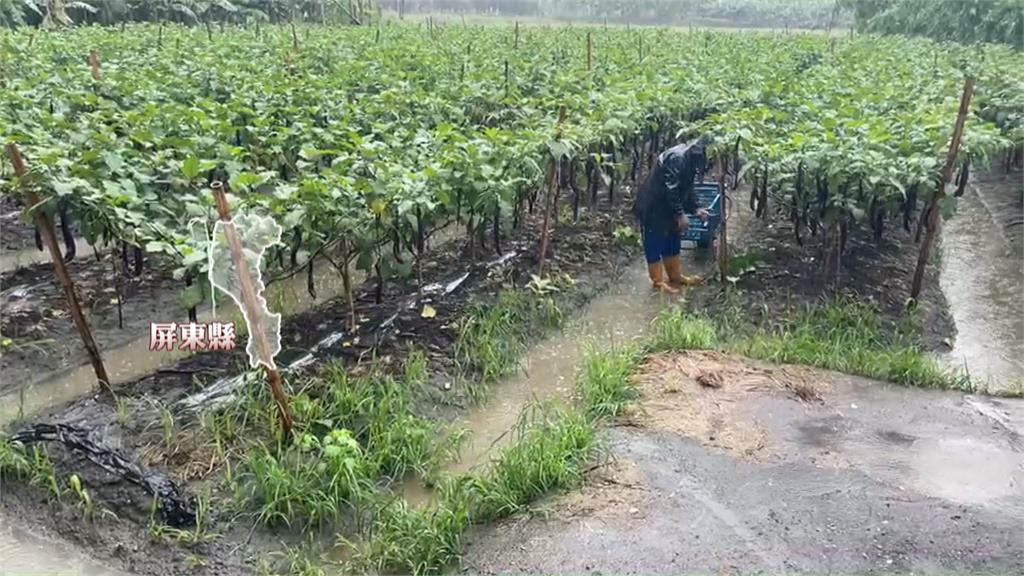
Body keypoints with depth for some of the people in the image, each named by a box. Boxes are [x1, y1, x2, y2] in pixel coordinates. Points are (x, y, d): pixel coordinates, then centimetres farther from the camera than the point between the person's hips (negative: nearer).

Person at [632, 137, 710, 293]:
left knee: (673, 242, 16)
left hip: (667, 208, 10)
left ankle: (675, 276, 28)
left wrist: (695, 209, 4)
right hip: (653, 209, -10)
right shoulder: (677, 157, -25)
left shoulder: (691, 159, 8)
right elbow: (670, 188, -27)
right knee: (655, 244, 1)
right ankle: (658, 281, 11)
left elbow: (686, 188, 15)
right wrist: (680, 214, -24)